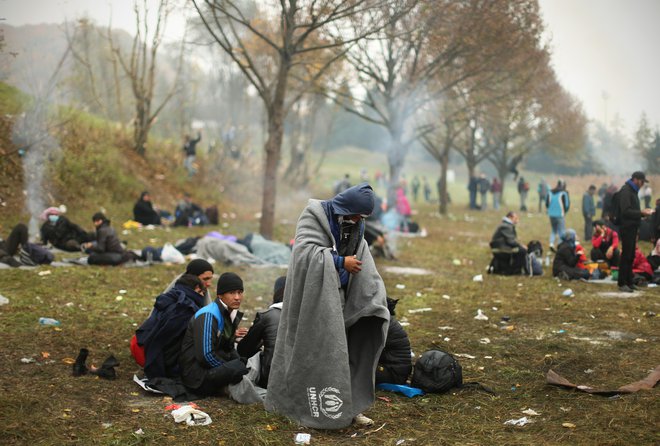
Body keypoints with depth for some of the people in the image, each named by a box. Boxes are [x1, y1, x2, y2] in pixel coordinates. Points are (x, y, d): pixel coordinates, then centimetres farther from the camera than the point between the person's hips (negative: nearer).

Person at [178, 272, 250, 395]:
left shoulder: (231, 314, 10)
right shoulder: (208, 316, -18)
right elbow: (205, 355, -23)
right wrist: (229, 370, -12)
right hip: (196, 374, -9)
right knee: (240, 367, -30)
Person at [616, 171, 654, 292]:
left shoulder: (632, 191, 18)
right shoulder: (625, 191, -14)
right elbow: (625, 211, -21)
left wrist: (643, 212, 6)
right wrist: (641, 213, -19)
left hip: (632, 228, 10)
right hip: (627, 228, -10)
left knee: (631, 256, 12)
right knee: (626, 256, -7)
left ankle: (629, 282, 17)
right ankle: (622, 283, -3)